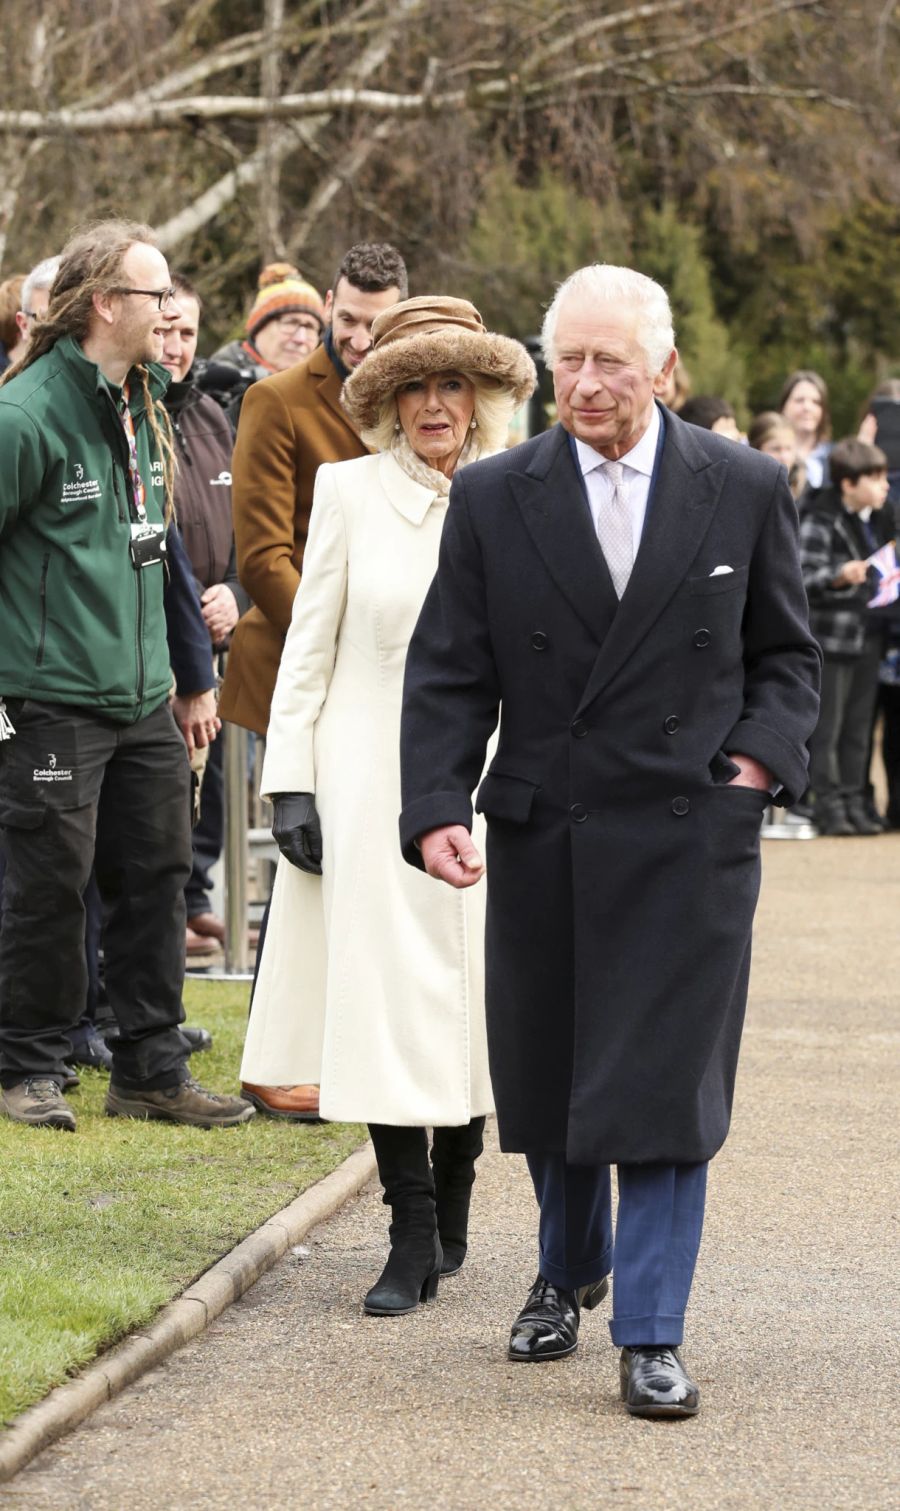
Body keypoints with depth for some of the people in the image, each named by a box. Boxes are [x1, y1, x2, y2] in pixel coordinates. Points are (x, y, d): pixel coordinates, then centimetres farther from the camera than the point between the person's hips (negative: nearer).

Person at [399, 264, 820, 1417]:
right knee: (544, 1078, 13)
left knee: (667, 1084, -6)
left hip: (690, 835, -2)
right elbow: (448, 672, 2)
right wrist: (436, 808, -10)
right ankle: (568, 1271, 38)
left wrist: (764, 752, -6)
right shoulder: (494, 499, 1)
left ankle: (650, 1333, -1)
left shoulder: (744, 490, 1)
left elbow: (786, 654, 11)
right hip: (542, 835, 2)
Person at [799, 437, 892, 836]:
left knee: (859, 728, 10)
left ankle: (855, 801, 14)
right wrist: (840, 577, -32)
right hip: (830, 637, -7)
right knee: (826, 728, -2)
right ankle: (828, 804, 1)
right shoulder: (819, 521, -12)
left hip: (868, 636, 7)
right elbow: (803, 579, -18)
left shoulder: (880, 521, 12)